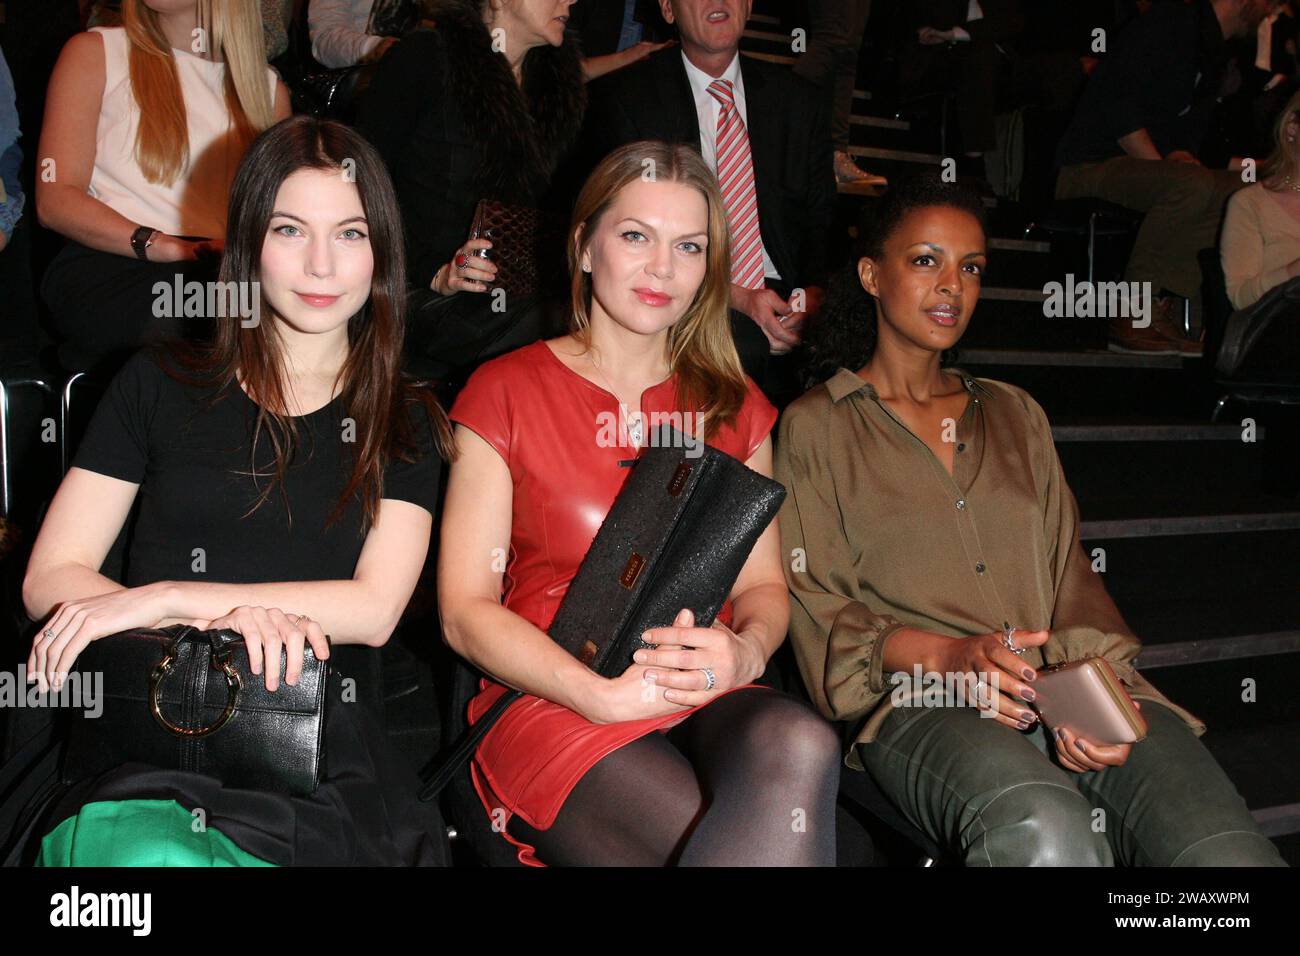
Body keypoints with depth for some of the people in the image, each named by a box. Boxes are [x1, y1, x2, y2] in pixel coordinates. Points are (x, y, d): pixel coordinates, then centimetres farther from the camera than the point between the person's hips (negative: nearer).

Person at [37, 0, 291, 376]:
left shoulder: (270, 89, 24)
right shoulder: (94, 53, 15)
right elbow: (54, 200, 3)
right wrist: (163, 246, -15)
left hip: (224, 270, 3)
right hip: (106, 264, -2)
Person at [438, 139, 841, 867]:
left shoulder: (734, 406, 17)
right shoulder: (503, 392, 5)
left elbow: (763, 583, 13)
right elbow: (465, 609, -2)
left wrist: (746, 650, -12)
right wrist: (604, 694, -17)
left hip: (710, 703, 4)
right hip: (552, 704, -4)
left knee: (798, 743, -34)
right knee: (775, 840, -32)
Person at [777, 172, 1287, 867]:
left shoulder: (1016, 415, 28)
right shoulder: (815, 427, 13)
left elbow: (1068, 576, 17)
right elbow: (815, 611, 4)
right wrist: (947, 654, -15)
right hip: (919, 703, -3)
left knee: (1228, 850, -28)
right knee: (1046, 833, -37)